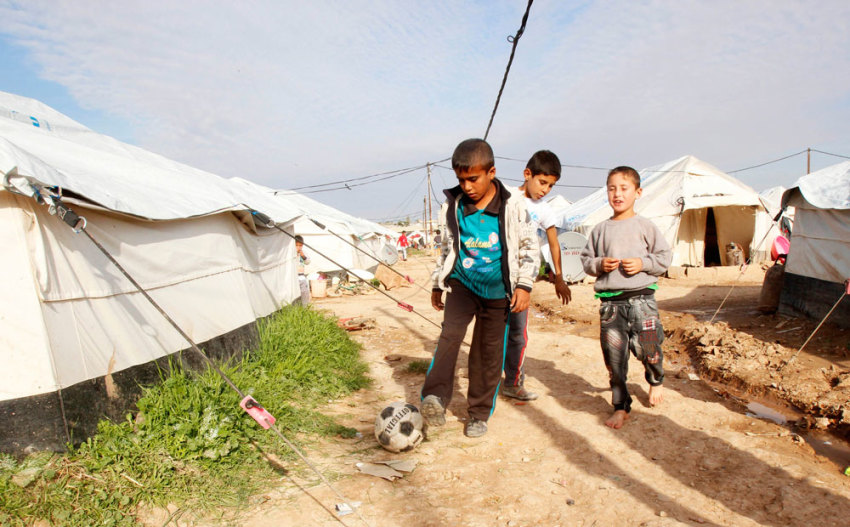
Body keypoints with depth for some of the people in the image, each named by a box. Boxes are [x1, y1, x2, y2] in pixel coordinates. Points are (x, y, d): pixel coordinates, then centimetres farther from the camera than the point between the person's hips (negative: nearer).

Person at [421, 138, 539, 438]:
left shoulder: (512, 204, -5)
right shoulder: (452, 207, 0)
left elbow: (529, 246, 2)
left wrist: (524, 285, -5)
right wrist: (437, 284, 16)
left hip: (497, 290, -1)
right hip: (461, 282, 1)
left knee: (489, 352, 6)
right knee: (450, 332, -25)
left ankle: (479, 413, 19)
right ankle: (435, 397, -29)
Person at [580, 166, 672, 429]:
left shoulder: (645, 226, 2)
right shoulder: (600, 230, 8)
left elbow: (665, 256, 4)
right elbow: (586, 259, 14)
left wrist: (643, 263, -11)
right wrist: (599, 264, -6)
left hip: (641, 298, -2)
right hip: (610, 302, 2)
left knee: (648, 349, 6)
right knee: (613, 356, 2)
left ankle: (656, 381, 42)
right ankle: (621, 406, 17)